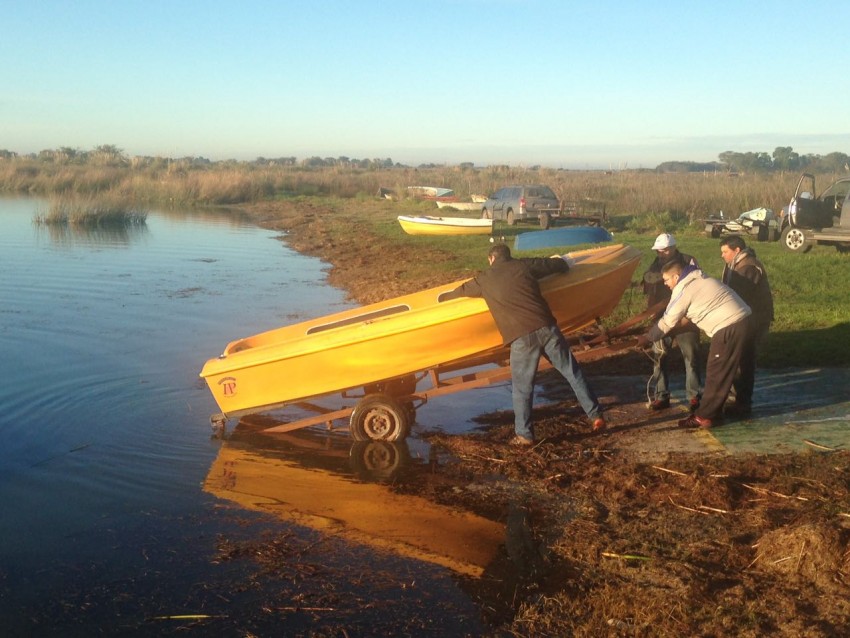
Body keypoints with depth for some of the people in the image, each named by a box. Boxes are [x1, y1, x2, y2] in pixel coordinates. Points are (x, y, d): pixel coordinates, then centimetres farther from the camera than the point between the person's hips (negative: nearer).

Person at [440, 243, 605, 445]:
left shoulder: (484, 279, 13)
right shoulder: (525, 265, 13)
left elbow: (460, 291, 30)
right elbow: (561, 264, 22)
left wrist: (442, 297, 50)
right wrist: (559, 260, 46)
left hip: (521, 337, -2)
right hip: (547, 328, 2)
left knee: (522, 388, 10)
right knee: (573, 373, 13)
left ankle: (524, 435, 15)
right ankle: (596, 416, 18)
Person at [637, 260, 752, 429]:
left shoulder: (683, 290, -10)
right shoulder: (698, 280, 19)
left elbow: (668, 322, -4)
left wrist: (647, 338, 8)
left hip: (729, 327, -10)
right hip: (742, 320, 10)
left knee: (716, 373, -4)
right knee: (728, 370, 17)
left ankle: (704, 416, 1)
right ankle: (713, 409, 25)